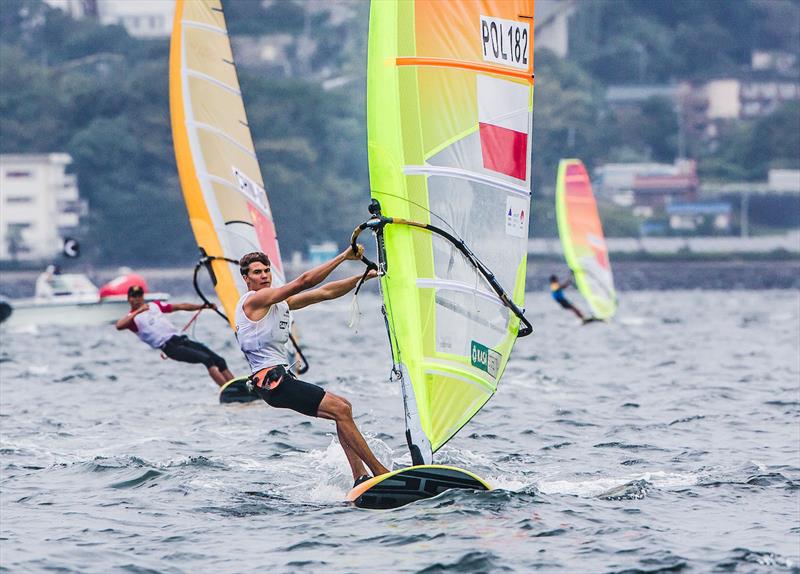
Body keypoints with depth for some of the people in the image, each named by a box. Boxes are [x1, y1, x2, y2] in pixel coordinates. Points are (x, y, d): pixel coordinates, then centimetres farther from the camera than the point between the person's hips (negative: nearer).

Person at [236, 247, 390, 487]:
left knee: (342, 407, 11)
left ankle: (360, 478, 6)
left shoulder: (281, 302, 18)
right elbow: (304, 281, -17)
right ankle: (379, 472, -11)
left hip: (282, 377, 10)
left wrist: (367, 276, 13)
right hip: (272, 380, -10)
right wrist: (344, 256, -16)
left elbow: (325, 293, 18)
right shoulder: (254, 300, -10)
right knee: (340, 410, -13)